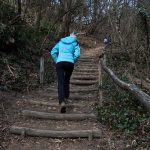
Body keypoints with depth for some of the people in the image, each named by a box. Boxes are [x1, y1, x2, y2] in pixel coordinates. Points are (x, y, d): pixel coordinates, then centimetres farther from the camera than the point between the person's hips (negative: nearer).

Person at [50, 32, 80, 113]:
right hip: (70, 63, 0)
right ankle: (65, 98, 24)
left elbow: (53, 52, 15)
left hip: (60, 62, 1)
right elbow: (77, 54, -4)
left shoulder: (61, 42, 21)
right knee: (66, 80, 22)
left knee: (61, 83, -6)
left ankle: (62, 102, -23)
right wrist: (73, 62, 9)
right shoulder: (75, 43, 13)